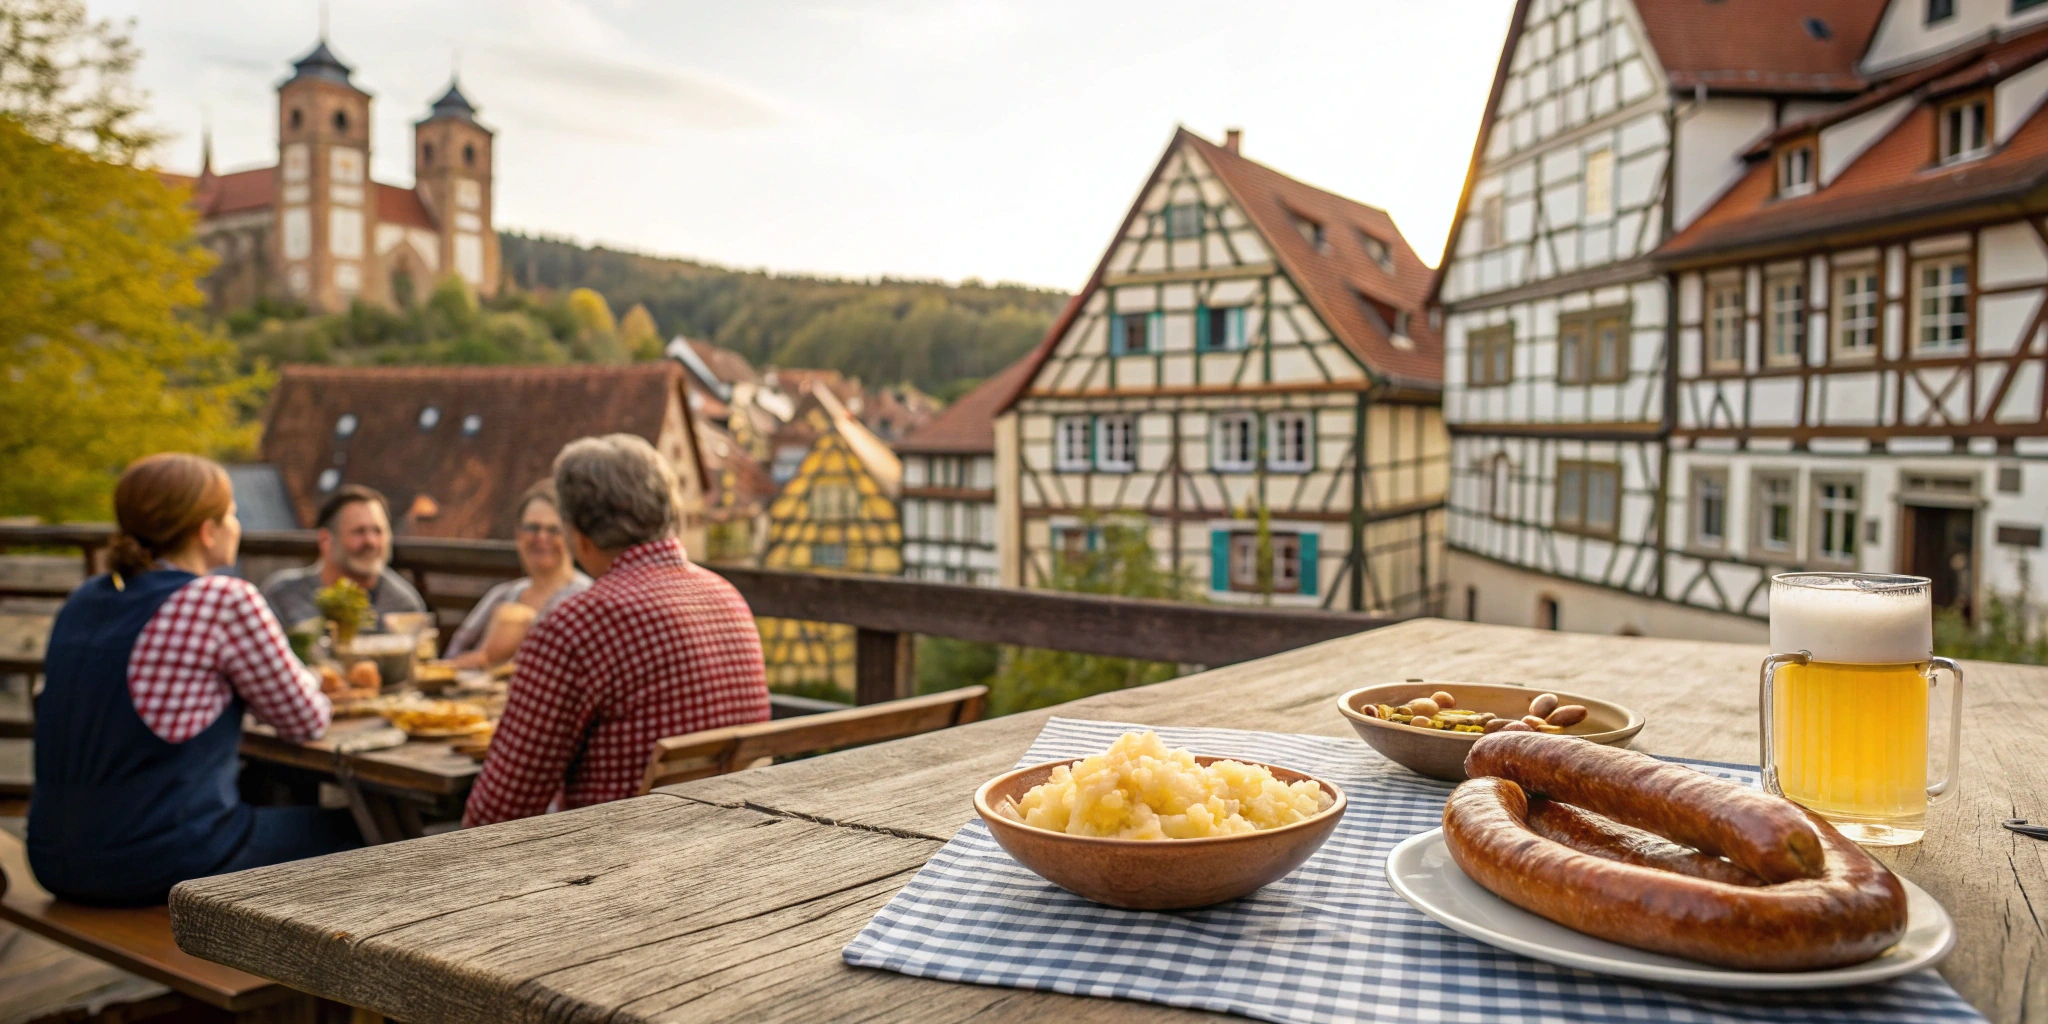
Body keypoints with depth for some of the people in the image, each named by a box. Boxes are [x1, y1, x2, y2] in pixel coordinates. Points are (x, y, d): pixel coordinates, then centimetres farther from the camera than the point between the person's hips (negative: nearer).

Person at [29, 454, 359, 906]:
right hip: (164, 863, -8)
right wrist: (304, 681, 17)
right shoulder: (227, 602, -15)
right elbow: (307, 721, -5)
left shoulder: (83, 601, 8)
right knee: (344, 830, 13)